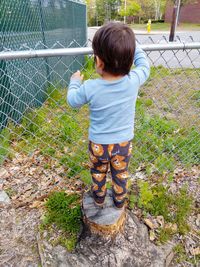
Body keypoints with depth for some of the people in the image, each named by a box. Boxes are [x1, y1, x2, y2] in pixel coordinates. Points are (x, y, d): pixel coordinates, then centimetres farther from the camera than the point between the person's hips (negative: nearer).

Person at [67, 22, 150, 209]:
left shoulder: (89, 88, -25)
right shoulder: (134, 81, -22)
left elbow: (73, 101, -4)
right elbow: (144, 64, 1)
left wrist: (74, 82, 13)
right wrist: (130, 45, 12)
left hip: (98, 143, -1)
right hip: (123, 143, 1)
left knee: (98, 173, 27)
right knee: (120, 175, 25)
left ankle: (99, 199, 51)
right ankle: (119, 202, 48)